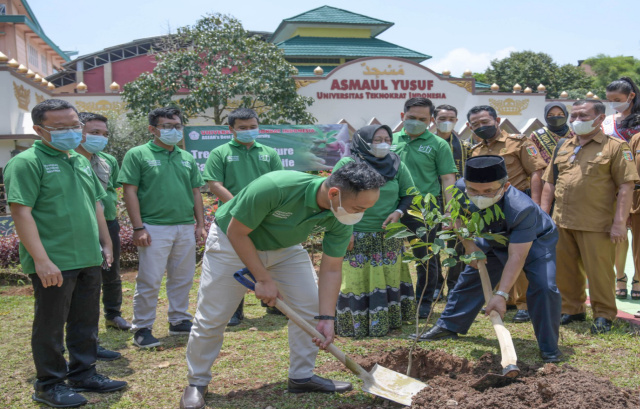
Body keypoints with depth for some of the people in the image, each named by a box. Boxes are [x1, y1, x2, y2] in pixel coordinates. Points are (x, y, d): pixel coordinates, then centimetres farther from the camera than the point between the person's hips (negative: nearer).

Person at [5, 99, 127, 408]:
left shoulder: (81, 161, 14)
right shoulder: (27, 162, -10)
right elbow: (21, 212, -17)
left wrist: (105, 244, 17)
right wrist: (41, 259, -22)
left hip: (89, 260, 7)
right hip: (54, 264, -7)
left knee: (86, 322, 16)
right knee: (50, 325, 5)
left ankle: (84, 374, 30)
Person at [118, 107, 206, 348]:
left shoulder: (187, 158, 15)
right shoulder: (138, 155, -1)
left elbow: (196, 193, 17)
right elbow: (130, 192, -6)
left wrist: (200, 224, 10)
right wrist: (138, 227, -13)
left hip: (185, 228, 5)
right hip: (154, 228, -5)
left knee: (183, 278, 12)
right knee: (149, 281, -2)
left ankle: (179, 321, 26)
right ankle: (142, 329, 9)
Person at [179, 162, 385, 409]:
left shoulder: (341, 218, -21)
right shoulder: (274, 187, -40)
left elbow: (331, 269, -11)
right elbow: (236, 233, -26)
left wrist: (326, 318, -19)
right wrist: (264, 279, -23)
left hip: (284, 247, 5)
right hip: (231, 242, -5)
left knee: (310, 306, -1)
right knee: (212, 318, -3)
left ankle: (302, 377, 14)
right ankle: (197, 383, 18)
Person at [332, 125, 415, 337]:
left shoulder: (397, 165, 5)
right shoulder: (347, 164, -7)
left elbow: (409, 194, 14)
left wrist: (398, 212, -6)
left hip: (389, 238, 4)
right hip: (356, 238, -4)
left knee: (389, 280, 8)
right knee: (356, 281, -1)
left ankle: (388, 322, 21)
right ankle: (354, 325, 10)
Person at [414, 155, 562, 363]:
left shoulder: (522, 208, -44)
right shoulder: (460, 189, -29)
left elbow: (516, 256, -42)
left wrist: (501, 294, -45)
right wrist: (469, 245, -14)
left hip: (535, 241, -5)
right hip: (496, 240, 5)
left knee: (544, 287, -23)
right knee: (470, 278, 11)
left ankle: (549, 347, -4)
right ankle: (448, 326, 30)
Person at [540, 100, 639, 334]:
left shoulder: (615, 147, -3)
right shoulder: (563, 147, 15)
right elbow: (550, 183, 17)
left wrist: (620, 222, -15)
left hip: (596, 225, -6)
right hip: (562, 222, 6)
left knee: (599, 270, 1)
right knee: (565, 270, 13)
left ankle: (603, 315, 17)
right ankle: (572, 309, 29)